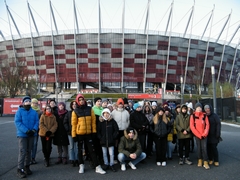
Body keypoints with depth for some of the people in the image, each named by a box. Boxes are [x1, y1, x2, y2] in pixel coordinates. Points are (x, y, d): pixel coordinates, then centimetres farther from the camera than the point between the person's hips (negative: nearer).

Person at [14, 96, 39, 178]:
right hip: (22, 134, -4)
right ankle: (20, 169, 0)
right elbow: (17, 122, -14)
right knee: (22, 152, -8)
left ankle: (26, 167, 26)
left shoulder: (34, 112, 6)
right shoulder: (19, 111, -6)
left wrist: (34, 130, -16)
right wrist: (26, 131, -21)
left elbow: (37, 121, 3)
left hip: (31, 134, 4)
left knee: (29, 151, 13)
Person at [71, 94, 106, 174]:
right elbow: (74, 123, -2)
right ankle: (81, 165, 27)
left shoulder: (89, 109, 2)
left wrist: (94, 131, 0)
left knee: (92, 150, 3)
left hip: (88, 133, 1)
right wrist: (74, 135, -4)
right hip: (79, 133, -1)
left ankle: (97, 167, 6)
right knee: (80, 150, 12)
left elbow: (93, 120, 3)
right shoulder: (75, 111, -2)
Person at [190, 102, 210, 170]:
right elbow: (192, 126, -5)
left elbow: (207, 125, 2)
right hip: (197, 135, 0)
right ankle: (200, 160, 21)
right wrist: (199, 135, -9)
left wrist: (205, 134, -10)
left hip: (204, 135, 0)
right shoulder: (193, 116, 0)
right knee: (199, 147, 8)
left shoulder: (204, 115, 4)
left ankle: (205, 162, -1)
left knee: (204, 148, -4)